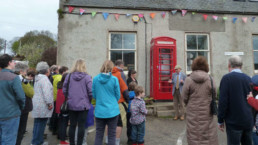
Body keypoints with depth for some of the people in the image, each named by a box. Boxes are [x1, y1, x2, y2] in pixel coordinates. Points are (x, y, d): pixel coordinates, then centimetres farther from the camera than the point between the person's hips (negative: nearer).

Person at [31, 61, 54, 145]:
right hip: (42, 106, -10)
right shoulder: (44, 78, -15)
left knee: (38, 123, 17)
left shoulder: (38, 78, 17)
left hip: (37, 105, 10)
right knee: (41, 124, -2)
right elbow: (47, 92, -23)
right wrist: (49, 103, -18)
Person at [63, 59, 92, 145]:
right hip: (83, 105, -3)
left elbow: (64, 90, 1)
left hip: (71, 105, 3)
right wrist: (89, 101, 4)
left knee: (72, 125, 14)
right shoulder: (87, 77, -10)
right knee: (81, 126, 6)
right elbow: (91, 92, -13)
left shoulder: (69, 76, -1)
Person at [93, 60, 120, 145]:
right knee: (111, 135, 9)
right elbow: (118, 96, -1)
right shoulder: (114, 79, -10)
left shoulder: (95, 79, -3)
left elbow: (94, 95, 6)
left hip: (99, 111, 2)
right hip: (112, 111, -2)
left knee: (98, 135, 14)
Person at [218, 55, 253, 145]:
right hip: (249, 121, 6)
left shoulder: (227, 78, -13)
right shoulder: (248, 78, 4)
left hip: (234, 122, -6)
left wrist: (220, 120, -8)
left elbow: (223, 101, -16)